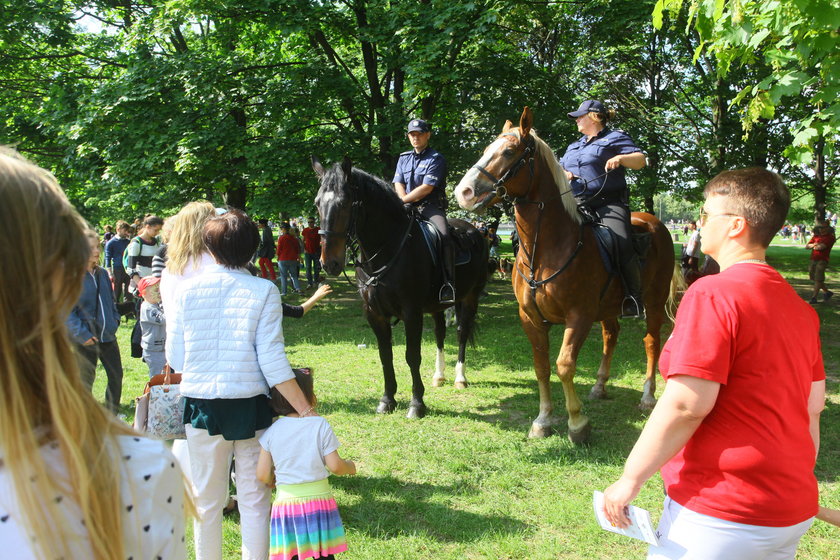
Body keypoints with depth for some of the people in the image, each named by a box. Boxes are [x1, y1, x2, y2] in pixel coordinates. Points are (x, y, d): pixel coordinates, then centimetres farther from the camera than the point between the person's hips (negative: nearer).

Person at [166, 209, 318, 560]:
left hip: (201, 406, 2)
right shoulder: (263, 291, -8)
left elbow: (175, 359, 0)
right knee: (254, 499, 12)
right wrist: (305, 411, -8)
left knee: (207, 500, 17)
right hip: (250, 405, -1)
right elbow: (273, 361, -13)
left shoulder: (186, 290, -2)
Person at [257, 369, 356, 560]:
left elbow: (263, 475, 0)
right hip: (318, 499, -1)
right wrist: (350, 466, 14)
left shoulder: (272, 431, 0)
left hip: (286, 501, 1)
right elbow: (335, 466, -7)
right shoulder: (320, 425, -7)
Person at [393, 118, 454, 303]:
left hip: (431, 206, -5)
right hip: (408, 207, 5)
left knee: (444, 236, -30)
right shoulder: (403, 158, 18)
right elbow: (398, 184, 10)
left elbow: (427, 188, -11)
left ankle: (448, 284, -29)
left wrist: (404, 200, -9)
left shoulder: (436, 159, -2)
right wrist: (404, 201, -10)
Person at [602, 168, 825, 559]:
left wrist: (629, 481, -14)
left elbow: (686, 406, -23)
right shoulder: (800, 307, 7)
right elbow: (814, 404, 13)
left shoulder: (713, 294, -19)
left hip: (723, 516, -8)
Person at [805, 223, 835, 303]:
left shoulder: (830, 237, -5)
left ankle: (814, 298, -9)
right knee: (814, 278, 13)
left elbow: (821, 247, -18)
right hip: (813, 260, 8)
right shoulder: (816, 236, 16)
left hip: (822, 260, -8)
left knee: (818, 279, -10)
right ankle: (827, 292, 30)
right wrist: (813, 244, -8)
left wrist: (814, 247, 2)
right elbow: (806, 246, 11)